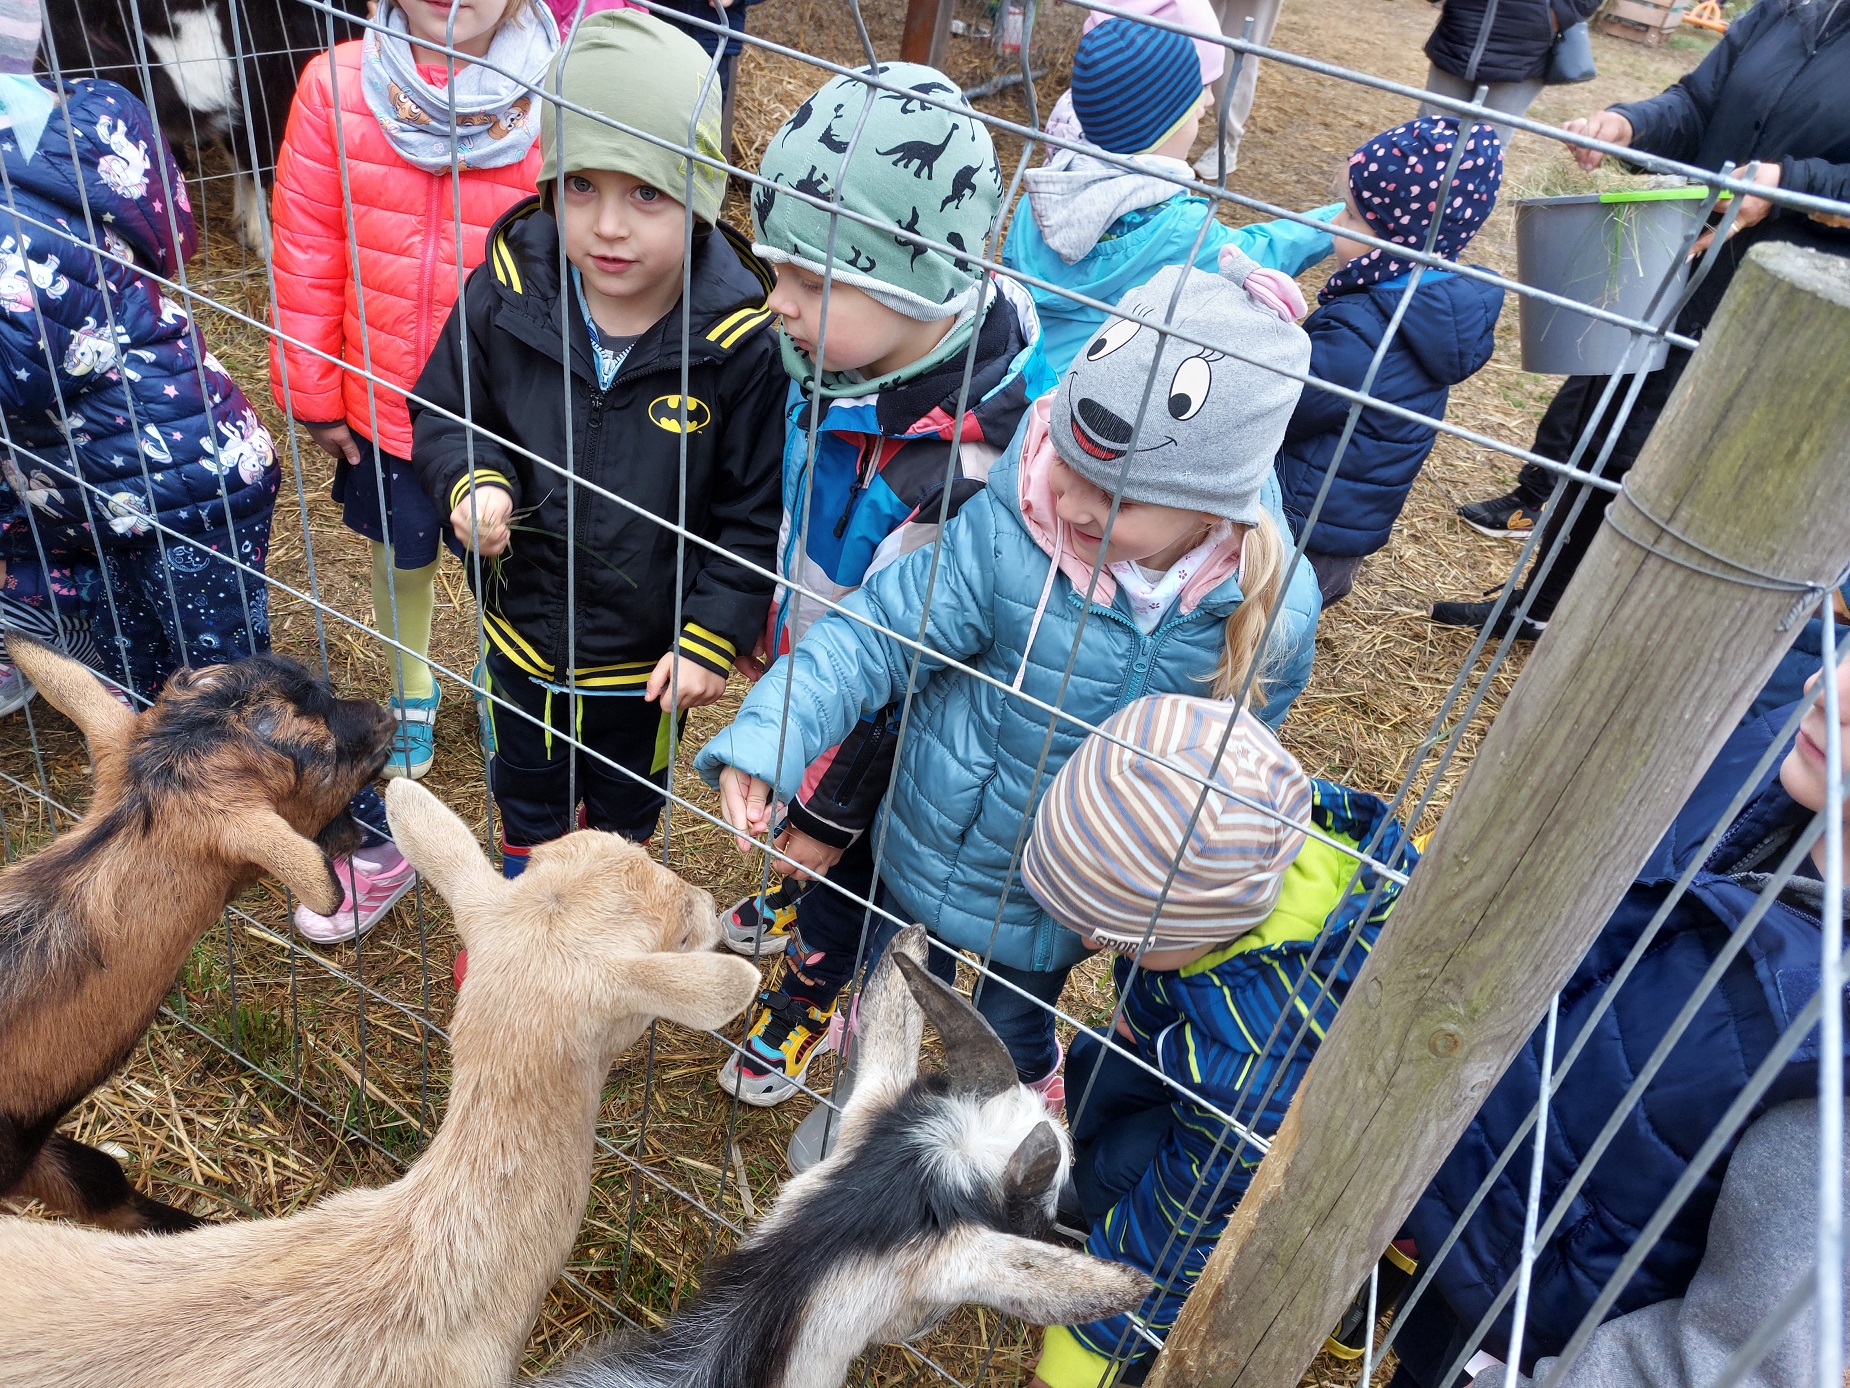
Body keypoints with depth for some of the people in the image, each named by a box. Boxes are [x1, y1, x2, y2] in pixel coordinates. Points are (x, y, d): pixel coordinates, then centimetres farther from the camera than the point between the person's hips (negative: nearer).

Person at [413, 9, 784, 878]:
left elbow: (757, 511, -17)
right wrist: (471, 483, -23)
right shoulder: (505, 294, -19)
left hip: (649, 653, -2)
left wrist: (712, 637, -18)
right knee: (525, 797, 30)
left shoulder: (739, 341, -26)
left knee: (626, 809, 28)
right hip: (524, 631, 3)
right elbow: (441, 413, -1)